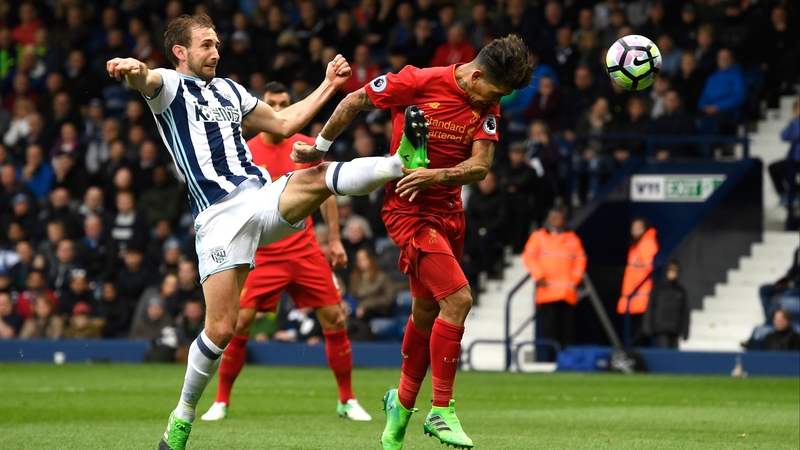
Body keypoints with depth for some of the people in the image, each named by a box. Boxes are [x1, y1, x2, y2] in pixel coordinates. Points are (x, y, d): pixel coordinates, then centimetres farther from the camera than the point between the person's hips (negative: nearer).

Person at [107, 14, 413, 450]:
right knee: (221, 328, -10)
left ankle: (403, 161, -45)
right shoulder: (169, 86, 4)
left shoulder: (229, 90, 24)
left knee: (316, 177, -27)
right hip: (218, 215, -5)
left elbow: (283, 123, 34)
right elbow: (144, 79, -21)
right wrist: (132, 68, -46)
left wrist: (328, 86, 30)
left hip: (263, 197, 5)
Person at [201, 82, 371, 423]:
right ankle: (221, 402, 5)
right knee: (239, 324, -10)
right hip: (262, 254, -2)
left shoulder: (308, 147, 3)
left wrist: (334, 239, 6)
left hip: (305, 251, 2)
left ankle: (347, 401, 12)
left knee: (335, 320, -2)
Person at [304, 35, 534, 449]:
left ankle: (402, 402, 35)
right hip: (409, 209, -7)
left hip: (448, 210, 7)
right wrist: (320, 147, 4)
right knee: (457, 298, -18)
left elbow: (481, 165, -8)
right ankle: (441, 411, -10)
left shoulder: (487, 104, 0)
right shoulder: (417, 83, -16)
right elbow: (354, 102, -5)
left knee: (428, 312, 16)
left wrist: (437, 175, -26)